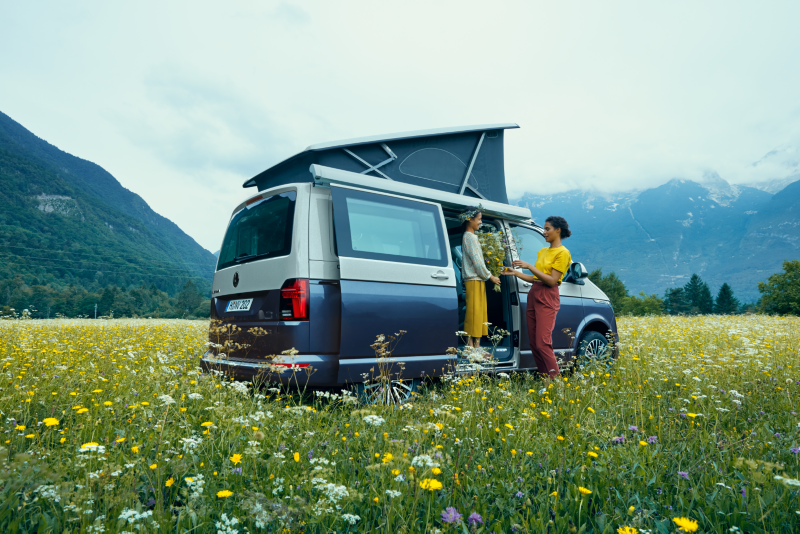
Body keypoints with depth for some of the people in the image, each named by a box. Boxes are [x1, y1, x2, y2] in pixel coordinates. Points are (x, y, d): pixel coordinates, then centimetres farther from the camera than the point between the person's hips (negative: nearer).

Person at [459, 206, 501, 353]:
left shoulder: (468, 236, 18)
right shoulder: (471, 237, -13)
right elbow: (477, 262, -17)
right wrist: (490, 277, -8)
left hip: (476, 280, 10)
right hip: (474, 280, -10)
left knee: (479, 313, 9)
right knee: (474, 313, -8)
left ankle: (476, 344, 12)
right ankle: (471, 344, -5)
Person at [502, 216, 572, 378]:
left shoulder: (562, 253, -6)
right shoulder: (543, 251, 19)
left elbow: (552, 281, -15)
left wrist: (529, 266, -17)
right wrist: (515, 273, 11)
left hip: (547, 299, -8)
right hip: (533, 296, 8)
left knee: (542, 343, -13)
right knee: (533, 342, 5)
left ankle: (555, 378, -4)